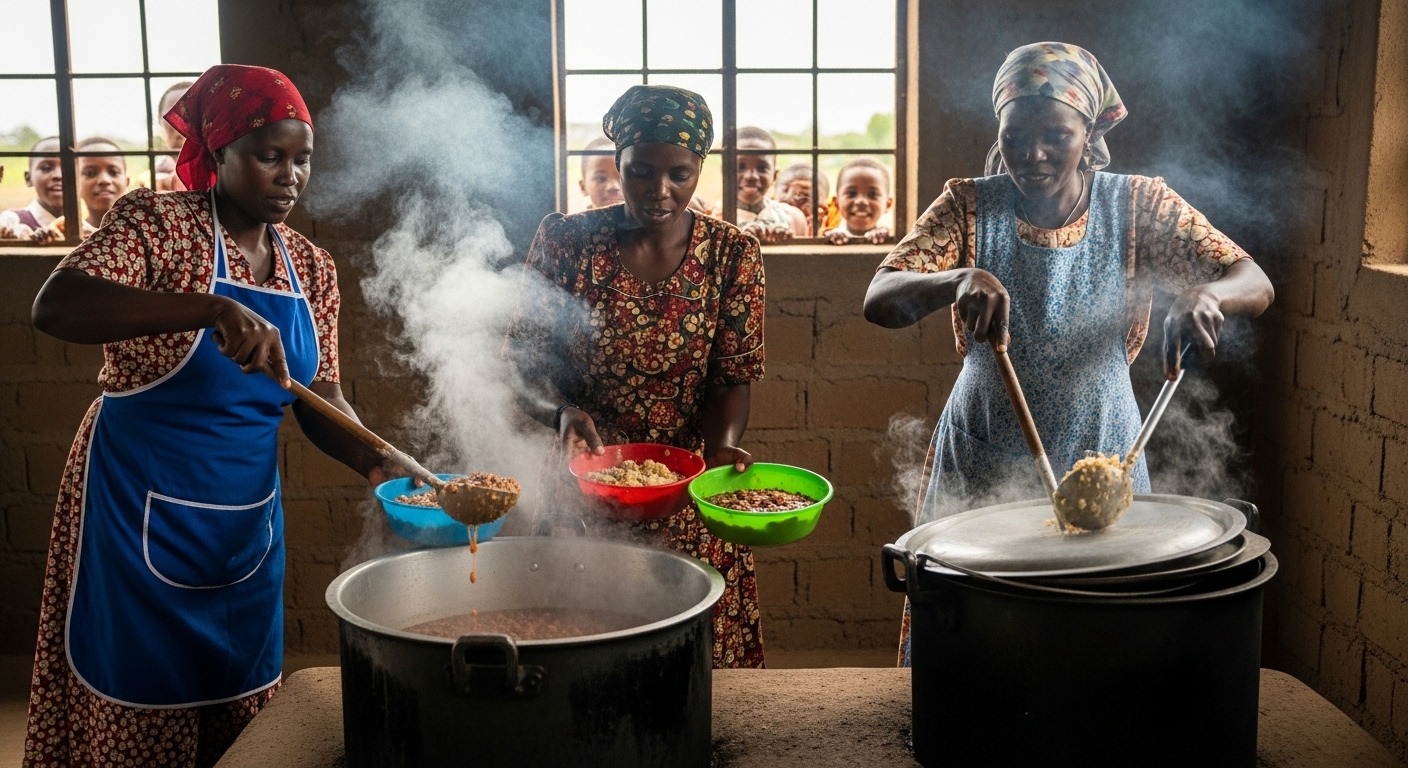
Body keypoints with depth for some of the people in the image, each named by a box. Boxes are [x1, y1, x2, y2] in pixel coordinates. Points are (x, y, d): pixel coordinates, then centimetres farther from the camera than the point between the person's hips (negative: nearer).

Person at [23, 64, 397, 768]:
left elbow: (318, 397, 9)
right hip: (140, 517, -5)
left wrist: (375, 466, -11)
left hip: (247, 526, 5)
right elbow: (55, 307, -27)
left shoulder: (312, 267, 5)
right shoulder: (157, 222, -11)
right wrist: (211, 308, -40)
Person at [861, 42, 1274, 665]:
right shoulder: (970, 206, -3)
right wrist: (959, 280, -36)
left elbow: (1256, 285, -6)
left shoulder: (1139, 206, -1)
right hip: (982, 466, 0)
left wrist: (1206, 294, -30)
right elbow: (879, 302, -15)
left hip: (1097, 457, 1)